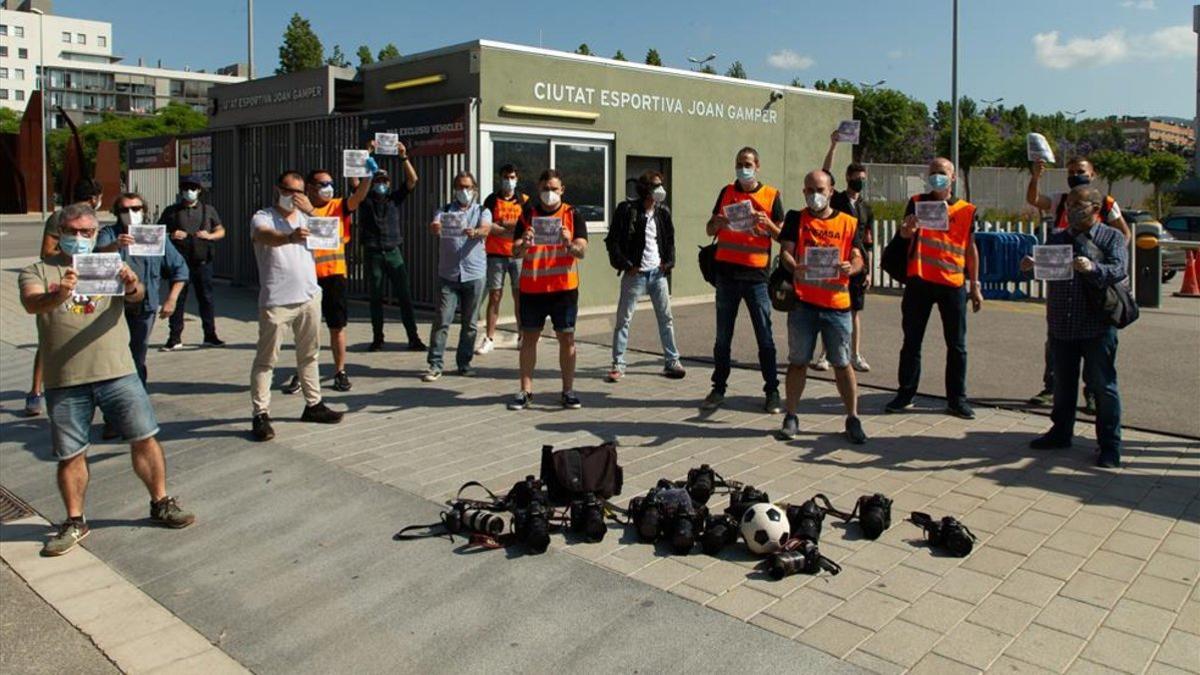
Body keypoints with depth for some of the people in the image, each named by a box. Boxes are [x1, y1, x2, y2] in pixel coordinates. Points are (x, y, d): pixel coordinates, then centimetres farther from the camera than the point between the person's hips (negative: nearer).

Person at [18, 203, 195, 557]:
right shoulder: (37, 271, 6)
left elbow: (136, 295, -9)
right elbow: (31, 303, -14)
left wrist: (133, 286, -34)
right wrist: (58, 295, -37)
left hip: (117, 372, 1)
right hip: (64, 381, 0)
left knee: (145, 438, 3)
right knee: (70, 454, 7)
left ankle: (161, 503, 19)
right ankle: (75, 521, 23)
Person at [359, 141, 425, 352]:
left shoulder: (395, 199, 9)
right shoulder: (366, 200, 7)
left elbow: (412, 180, -1)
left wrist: (404, 157, -13)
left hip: (394, 253, 0)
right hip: (373, 254, 0)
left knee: (405, 295, -3)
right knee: (376, 298, 6)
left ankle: (413, 338, -1)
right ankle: (377, 338, 14)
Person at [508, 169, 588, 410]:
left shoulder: (573, 216, 2)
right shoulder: (527, 215, 6)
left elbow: (582, 251, -8)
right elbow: (515, 251, -1)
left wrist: (569, 245, -30)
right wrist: (524, 244, -24)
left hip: (564, 288, -1)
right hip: (531, 288, 1)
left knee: (567, 338, 3)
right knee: (529, 337, 4)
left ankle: (568, 391, 12)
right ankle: (526, 391, 10)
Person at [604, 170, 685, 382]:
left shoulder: (663, 212, 7)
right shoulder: (627, 210, -7)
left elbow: (670, 239, 19)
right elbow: (612, 241, -7)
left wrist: (669, 262, 6)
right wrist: (626, 265, -10)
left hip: (658, 273, 4)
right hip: (635, 274, -4)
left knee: (666, 319, 6)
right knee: (623, 320, -1)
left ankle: (672, 362, 16)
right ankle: (618, 365, 7)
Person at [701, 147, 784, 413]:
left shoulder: (771, 195, 3)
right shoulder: (727, 192, 10)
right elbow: (710, 229, 14)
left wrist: (767, 224, -16)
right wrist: (718, 223, -8)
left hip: (756, 274, -2)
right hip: (727, 272, 3)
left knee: (765, 336, 1)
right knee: (722, 336, 7)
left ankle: (772, 391, 8)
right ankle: (718, 389, 16)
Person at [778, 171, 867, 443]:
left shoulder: (848, 223, 8)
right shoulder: (795, 219, 8)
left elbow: (858, 258, 3)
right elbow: (785, 251, -2)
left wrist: (851, 267, -21)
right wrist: (795, 268, -24)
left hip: (837, 304, 0)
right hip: (803, 303, 0)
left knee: (842, 364, 5)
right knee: (798, 361, 6)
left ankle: (853, 418, 16)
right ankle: (791, 416, 16)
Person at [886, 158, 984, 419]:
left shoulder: (966, 210, 6)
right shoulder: (917, 202, 3)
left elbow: (970, 249, 10)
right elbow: (905, 233, -14)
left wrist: (975, 286, 8)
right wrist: (909, 227, -38)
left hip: (953, 283, 1)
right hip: (919, 281, -1)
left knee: (957, 345, 5)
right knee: (912, 342, 6)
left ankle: (956, 399, 15)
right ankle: (905, 394, 16)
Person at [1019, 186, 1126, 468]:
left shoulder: (1112, 237, 0)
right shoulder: (1056, 237, 13)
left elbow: (1119, 271, -13)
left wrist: (1092, 269, -33)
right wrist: (1032, 265, -14)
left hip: (1097, 327, -4)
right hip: (1061, 325, 4)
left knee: (1102, 385, 1)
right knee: (1062, 383, 15)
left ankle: (1110, 445, 11)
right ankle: (1061, 432, 29)